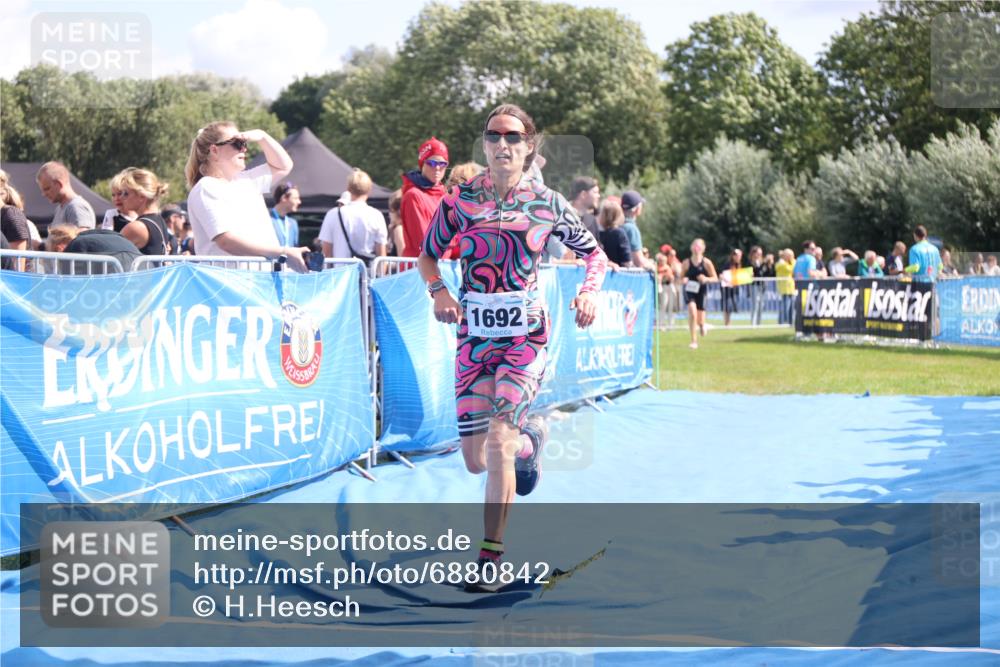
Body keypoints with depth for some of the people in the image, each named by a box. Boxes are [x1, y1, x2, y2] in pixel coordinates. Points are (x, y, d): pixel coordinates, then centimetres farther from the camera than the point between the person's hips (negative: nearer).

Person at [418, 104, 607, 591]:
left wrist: (590, 291, -8)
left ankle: (490, 559, -8)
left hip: (526, 335, -2)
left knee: (498, 444, -17)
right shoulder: (460, 200, 2)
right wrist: (439, 291, -8)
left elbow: (594, 253, 11)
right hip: (474, 335, 2)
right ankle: (528, 438, 40)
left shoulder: (548, 204, 0)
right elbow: (428, 256, 12)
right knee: (475, 459, 4)